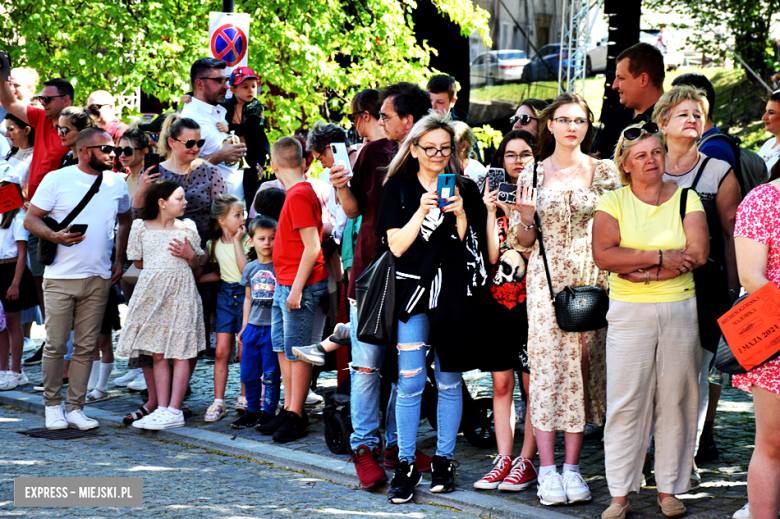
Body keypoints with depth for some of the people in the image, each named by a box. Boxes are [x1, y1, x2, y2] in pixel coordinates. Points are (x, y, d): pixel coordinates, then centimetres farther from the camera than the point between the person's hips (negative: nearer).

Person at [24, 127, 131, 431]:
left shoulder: (116, 183, 9)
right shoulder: (57, 180, -3)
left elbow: (125, 221, 24)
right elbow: (30, 219, -1)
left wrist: (120, 260, 14)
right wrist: (56, 237, -19)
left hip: (98, 280, 3)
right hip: (60, 279, -3)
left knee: (86, 347, 5)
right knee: (55, 346, -1)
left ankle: (76, 408, 11)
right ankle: (52, 406, 12)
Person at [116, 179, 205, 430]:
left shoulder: (187, 228, 7)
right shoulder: (141, 227, 6)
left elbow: (197, 264, 12)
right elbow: (138, 262, 12)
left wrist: (189, 256, -7)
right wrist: (159, 264, 2)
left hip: (180, 291, -1)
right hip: (151, 291, 1)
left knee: (179, 352, -4)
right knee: (158, 353, 2)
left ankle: (174, 411, -4)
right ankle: (162, 408, 5)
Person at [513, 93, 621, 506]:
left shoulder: (605, 172, 5)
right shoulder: (533, 174, 5)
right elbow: (524, 242, 9)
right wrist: (526, 219, -11)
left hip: (592, 277, 1)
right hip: (547, 278, -1)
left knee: (584, 366, 0)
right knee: (548, 364, -7)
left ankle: (572, 467, 7)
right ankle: (547, 468, -3)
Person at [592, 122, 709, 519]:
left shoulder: (685, 198, 6)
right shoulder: (612, 203, 3)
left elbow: (698, 254, -8)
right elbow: (603, 254, -13)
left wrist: (640, 269, -13)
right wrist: (661, 257, -16)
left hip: (680, 310, 1)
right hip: (629, 312, -1)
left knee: (676, 400, 3)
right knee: (626, 402, -2)